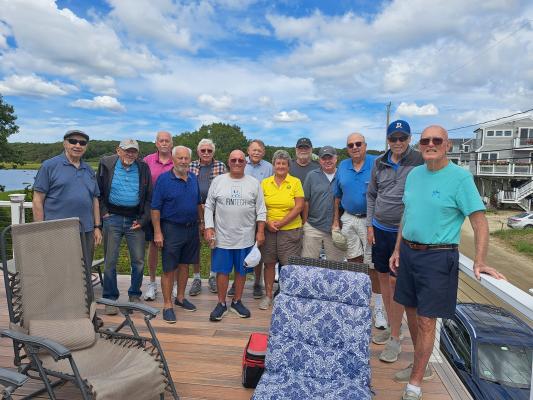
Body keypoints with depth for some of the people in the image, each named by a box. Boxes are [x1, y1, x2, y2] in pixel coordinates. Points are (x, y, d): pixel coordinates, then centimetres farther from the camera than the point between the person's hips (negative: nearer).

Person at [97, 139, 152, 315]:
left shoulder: (143, 168, 5)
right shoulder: (106, 164, 2)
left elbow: (149, 197, 7)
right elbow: (98, 192, 6)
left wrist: (143, 220, -1)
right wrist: (103, 213, -5)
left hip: (135, 219, 1)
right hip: (113, 218, -1)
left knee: (139, 261, 5)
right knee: (110, 262, 4)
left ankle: (135, 296, 23)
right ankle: (110, 299, 19)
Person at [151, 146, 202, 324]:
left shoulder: (194, 178, 7)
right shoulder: (164, 179, -10)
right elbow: (155, 208, -10)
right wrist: (157, 232, -14)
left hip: (192, 228, 5)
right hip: (172, 229, -5)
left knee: (184, 265, 15)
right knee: (169, 269, 1)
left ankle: (180, 297, 31)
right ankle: (167, 305, 13)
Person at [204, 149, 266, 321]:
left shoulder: (254, 183, 3)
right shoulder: (218, 181, 2)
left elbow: (261, 210, 4)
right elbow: (209, 207, 4)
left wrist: (260, 231, -2)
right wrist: (209, 227, -4)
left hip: (245, 238, 1)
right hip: (222, 236, 0)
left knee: (241, 271, 11)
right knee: (222, 271, 7)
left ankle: (237, 302, 28)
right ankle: (221, 304, 23)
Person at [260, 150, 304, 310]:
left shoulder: (295, 182, 0)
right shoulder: (265, 183, 6)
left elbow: (299, 207, -6)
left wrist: (281, 223, -11)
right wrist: (268, 222, -10)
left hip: (290, 229, -2)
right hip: (268, 229, 2)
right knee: (269, 263, 8)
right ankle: (268, 295, 22)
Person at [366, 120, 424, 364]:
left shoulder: (420, 162, -7)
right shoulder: (380, 163, 7)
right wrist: (370, 225, 8)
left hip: (405, 231, -5)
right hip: (380, 228, 5)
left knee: (395, 281, -4)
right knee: (383, 277, 13)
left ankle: (395, 339, 10)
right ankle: (391, 326, 31)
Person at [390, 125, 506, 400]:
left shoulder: (460, 177, -11)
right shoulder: (414, 174, 8)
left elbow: (479, 221, -13)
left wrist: (480, 261, -20)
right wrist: (397, 249, 14)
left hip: (437, 257, -6)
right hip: (408, 252, 6)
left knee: (426, 321, 0)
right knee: (411, 311, 16)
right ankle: (421, 365, 37)